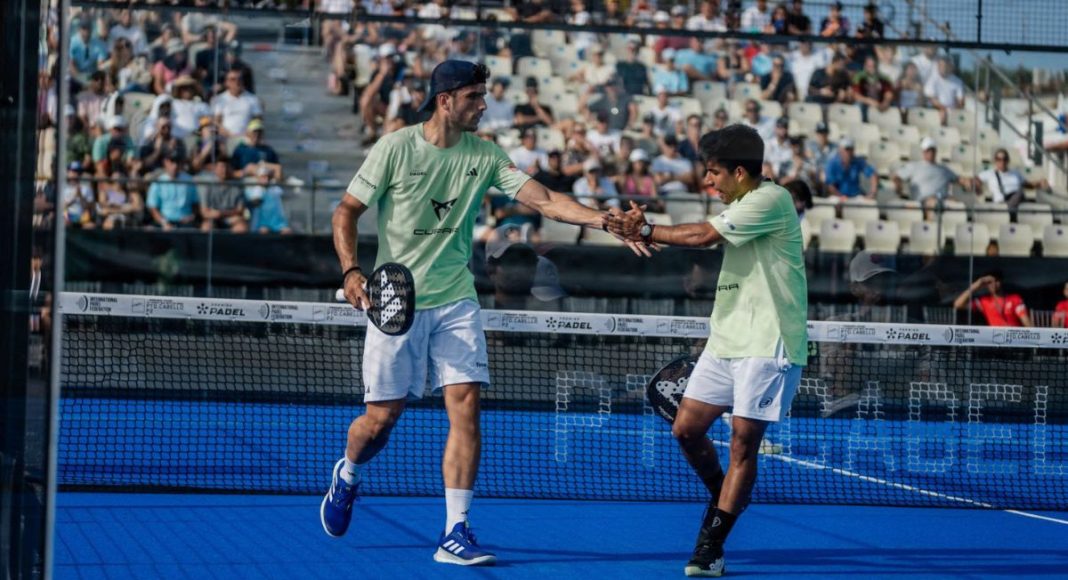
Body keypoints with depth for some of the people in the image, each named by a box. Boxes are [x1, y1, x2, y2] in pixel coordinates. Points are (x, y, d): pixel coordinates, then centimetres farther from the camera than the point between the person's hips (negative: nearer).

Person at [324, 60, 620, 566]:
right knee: (383, 415, 2)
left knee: (465, 405, -9)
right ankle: (346, 477, 37)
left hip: (456, 301, 3)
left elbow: (544, 200, -6)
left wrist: (603, 219, -21)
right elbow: (346, 211, -3)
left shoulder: (484, 156, 1)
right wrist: (350, 270, -18)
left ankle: (455, 533, -5)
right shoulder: (395, 148, -8)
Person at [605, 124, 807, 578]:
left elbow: (703, 236, -19)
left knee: (743, 442, -5)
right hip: (726, 340, 9)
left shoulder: (771, 200, -14)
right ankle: (722, 499, 30)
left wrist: (645, 229, -9)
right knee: (686, 428, 5)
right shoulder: (739, 205, 16)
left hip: (767, 344, -9)